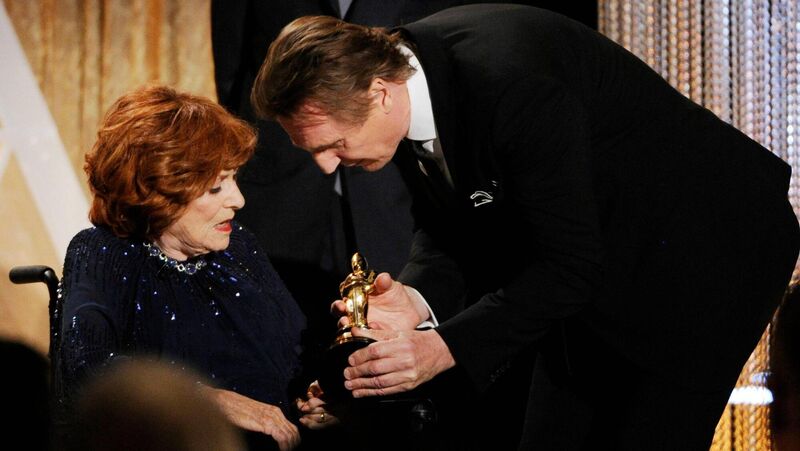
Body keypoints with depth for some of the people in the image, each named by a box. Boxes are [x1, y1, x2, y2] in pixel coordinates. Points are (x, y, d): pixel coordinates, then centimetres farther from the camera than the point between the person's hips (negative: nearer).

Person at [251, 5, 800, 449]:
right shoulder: (408, 71, -10)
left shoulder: (512, 84, -36)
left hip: (705, 245, -8)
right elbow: (447, 232, 1)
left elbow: (570, 264, -31)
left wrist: (446, 347, -33)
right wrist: (418, 300, -20)